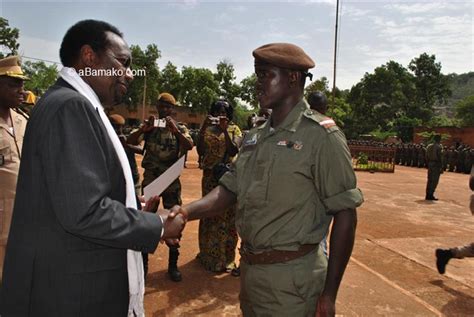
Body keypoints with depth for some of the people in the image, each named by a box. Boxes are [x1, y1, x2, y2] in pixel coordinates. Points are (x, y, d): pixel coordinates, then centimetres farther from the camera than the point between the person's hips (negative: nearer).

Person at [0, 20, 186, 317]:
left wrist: (133, 211, 10)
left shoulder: (76, 105, 11)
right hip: (72, 290, -9)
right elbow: (83, 212, -28)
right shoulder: (70, 105, -20)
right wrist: (157, 227, -16)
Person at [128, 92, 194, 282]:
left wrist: (174, 129, -26)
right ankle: (143, 263, 23)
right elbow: (130, 141, -6)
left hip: (171, 180, -1)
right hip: (150, 179, 1)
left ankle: (173, 265, 17)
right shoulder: (149, 127, 6)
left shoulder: (180, 128, 4)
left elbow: (190, 145, -15)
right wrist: (144, 128, -20)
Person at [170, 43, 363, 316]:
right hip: (248, 268, 7)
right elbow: (229, 190, 5)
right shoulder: (255, 137, 6)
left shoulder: (321, 135, -14)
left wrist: (329, 293, -12)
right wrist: (188, 211, -14)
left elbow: (345, 214, -13)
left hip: (290, 276, -6)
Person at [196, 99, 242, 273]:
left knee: (227, 216, 2)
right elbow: (200, 151, -3)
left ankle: (226, 257, 13)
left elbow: (234, 151, -12)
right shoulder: (208, 129, 8)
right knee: (208, 214, 9)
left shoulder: (234, 129, 2)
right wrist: (203, 128, -10)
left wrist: (224, 130, -20)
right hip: (210, 176, 3)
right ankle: (207, 253, 25)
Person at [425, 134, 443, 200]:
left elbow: (427, 157, 11)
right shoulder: (439, 147, -11)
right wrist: (441, 167, -10)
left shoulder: (429, 146, 10)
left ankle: (427, 195, 14)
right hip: (436, 164, -7)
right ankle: (430, 195, -3)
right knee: (434, 180, -2)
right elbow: (440, 158, -14)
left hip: (430, 164, 7)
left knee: (429, 180, 11)